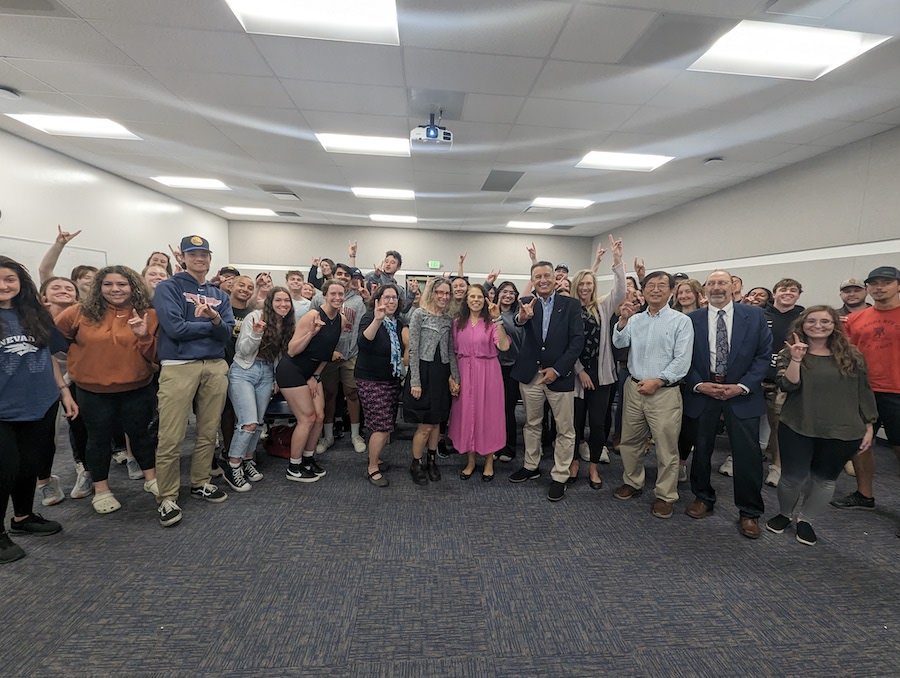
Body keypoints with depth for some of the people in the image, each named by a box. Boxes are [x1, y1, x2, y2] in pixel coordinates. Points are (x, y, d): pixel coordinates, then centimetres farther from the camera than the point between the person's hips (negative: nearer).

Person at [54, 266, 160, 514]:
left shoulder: (148, 315, -5)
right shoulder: (81, 313, -6)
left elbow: (155, 355, -7)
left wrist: (144, 336, -23)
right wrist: (78, 357, 6)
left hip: (138, 389, 0)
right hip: (93, 391, 0)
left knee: (140, 433, 14)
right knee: (99, 438, 12)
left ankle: (151, 478, 31)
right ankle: (101, 490, 30)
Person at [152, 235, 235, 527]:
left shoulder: (219, 295, 16)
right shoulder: (168, 288, 1)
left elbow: (227, 333, 4)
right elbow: (175, 328, -12)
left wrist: (217, 321, -17)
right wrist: (210, 325, -2)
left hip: (215, 367, 5)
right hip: (178, 367, -4)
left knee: (208, 432, 10)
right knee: (171, 438, -3)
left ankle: (200, 483, 27)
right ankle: (167, 498, 10)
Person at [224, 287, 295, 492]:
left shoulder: (289, 325, 5)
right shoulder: (255, 317, -10)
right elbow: (243, 350, -10)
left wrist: (278, 379, 11)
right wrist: (256, 333, -27)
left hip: (267, 374, 5)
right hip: (244, 371, -5)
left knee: (258, 422, 9)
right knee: (249, 423, -13)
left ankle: (248, 461, 28)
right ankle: (233, 467, 4)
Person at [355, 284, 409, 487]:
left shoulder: (399, 322, 9)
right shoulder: (369, 318, -10)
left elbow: (408, 346, 11)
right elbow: (364, 341, -29)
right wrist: (377, 320, -41)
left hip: (392, 379, 7)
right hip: (371, 380, -7)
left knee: (387, 425, 11)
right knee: (382, 426, -8)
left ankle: (375, 458, 30)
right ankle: (372, 469, 7)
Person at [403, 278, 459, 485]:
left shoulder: (448, 320, 11)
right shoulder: (419, 314, -6)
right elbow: (413, 349, -10)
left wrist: (455, 378, 8)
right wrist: (415, 381, -14)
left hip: (441, 374, 5)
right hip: (423, 371, -5)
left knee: (436, 422, 12)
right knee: (425, 425, -2)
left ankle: (431, 460, 30)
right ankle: (416, 464, 18)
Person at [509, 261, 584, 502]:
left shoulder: (571, 304, -3)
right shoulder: (527, 304, 0)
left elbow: (578, 340, -7)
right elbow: (516, 323, -22)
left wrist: (557, 369, -14)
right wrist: (522, 317, -47)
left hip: (559, 375, -1)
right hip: (530, 374, 2)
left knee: (565, 429, 6)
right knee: (532, 424, 16)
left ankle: (559, 477, 21)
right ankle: (531, 466, 34)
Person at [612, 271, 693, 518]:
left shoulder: (681, 321, -3)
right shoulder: (635, 319, 8)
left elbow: (682, 361, -9)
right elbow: (619, 343, -7)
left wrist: (657, 381, -15)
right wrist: (623, 320, -22)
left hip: (664, 391, -4)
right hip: (634, 387, 4)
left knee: (666, 447, 3)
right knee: (630, 441, 14)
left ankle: (666, 496, 19)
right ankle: (632, 482, 33)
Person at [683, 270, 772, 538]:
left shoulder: (754, 315, -1)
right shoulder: (692, 319, 0)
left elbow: (764, 355, -2)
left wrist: (742, 386, -11)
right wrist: (699, 385, -11)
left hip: (742, 393, 0)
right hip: (702, 392, 1)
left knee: (747, 453, 2)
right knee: (701, 449, 12)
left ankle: (749, 512, 20)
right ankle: (703, 498, 31)